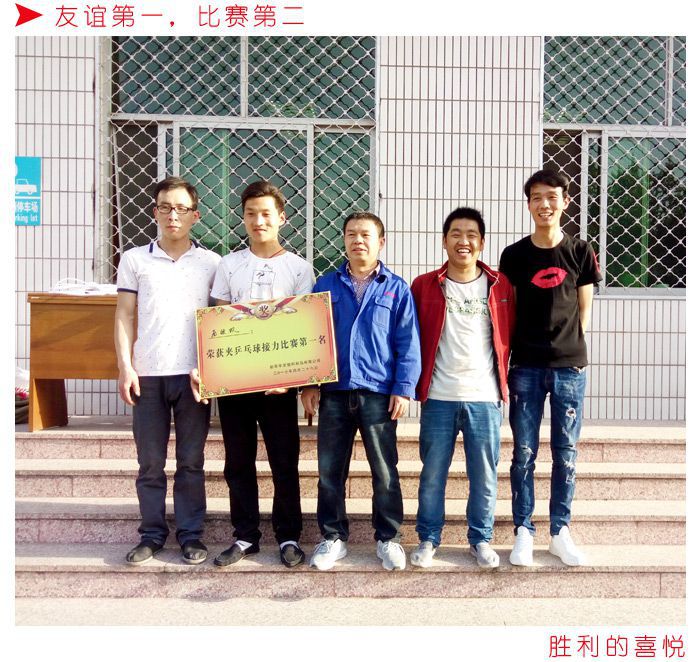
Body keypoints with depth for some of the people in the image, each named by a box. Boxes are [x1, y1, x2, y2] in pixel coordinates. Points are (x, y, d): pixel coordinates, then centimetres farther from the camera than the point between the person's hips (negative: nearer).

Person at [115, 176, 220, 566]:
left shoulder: (212, 263, 6)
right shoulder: (135, 259, 7)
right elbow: (125, 317, 6)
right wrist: (125, 367, -3)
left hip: (194, 374, 0)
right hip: (148, 374, 1)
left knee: (191, 462, 7)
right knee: (150, 463, 8)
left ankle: (191, 534, 18)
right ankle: (152, 534, 21)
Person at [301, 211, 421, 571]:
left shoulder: (396, 289, 2)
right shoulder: (326, 285, 7)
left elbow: (408, 344, 0)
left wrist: (404, 389, -6)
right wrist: (308, 384, 1)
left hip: (379, 393, -2)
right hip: (334, 393, 2)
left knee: (385, 472, 8)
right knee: (330, 470, 9)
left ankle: (388, 538, 24)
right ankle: (333, 537, 25)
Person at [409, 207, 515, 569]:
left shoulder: (501, 287, 4)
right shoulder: (424, 286, 3)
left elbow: (511, 336, 10)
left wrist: (504, 379, 6)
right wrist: (417, 382, 2)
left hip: (485, 398, 1)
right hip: (438, 398, 0)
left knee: (484, 475, 9)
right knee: (432, 473, 8)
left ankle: (480, 539, 26)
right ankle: (428, 539, 24)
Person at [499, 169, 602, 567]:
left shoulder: (581, 252, 3)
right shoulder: (514, 255, 3)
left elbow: (584, 310, 8)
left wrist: (570, 347, 3)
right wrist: (509, 357, 1)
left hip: (570, 367, 0)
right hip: (526, 367, 0)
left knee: (566, 453, 8)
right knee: (524, 453, 4)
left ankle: (560, 532, 22)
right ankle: (524, 532, 17)